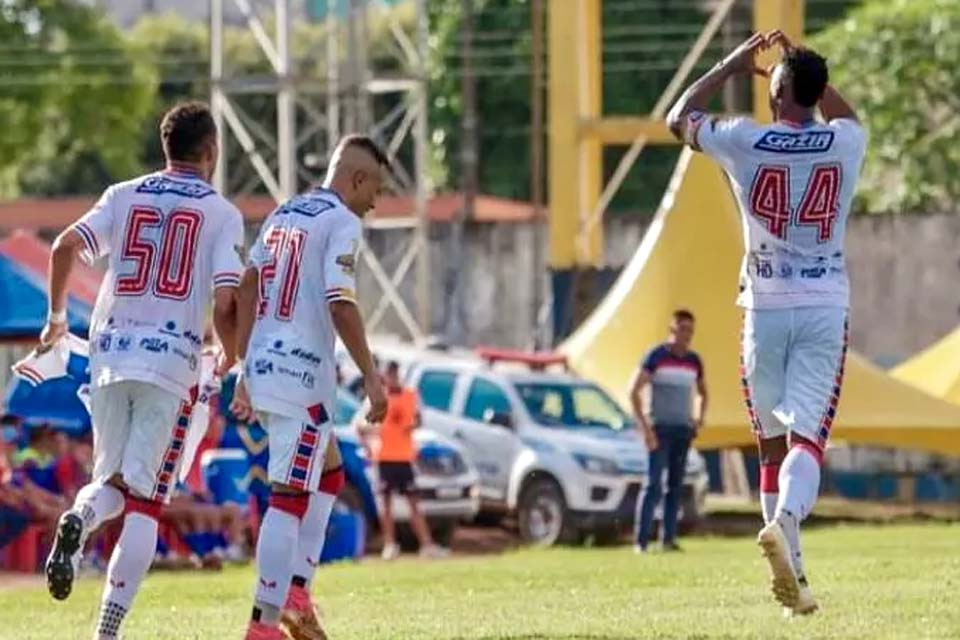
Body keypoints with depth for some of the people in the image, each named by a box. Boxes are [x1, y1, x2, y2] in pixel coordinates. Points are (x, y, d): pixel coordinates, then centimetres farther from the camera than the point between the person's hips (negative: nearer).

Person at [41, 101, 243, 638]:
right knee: (145, 502, -1)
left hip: (110, 357, 3)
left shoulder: (124, 196, 10)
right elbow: (226, 303, -7)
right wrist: (232, 361, 11)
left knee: (113, 482, 18)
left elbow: (66, 247, -1)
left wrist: (57, 315, 14)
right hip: (172, 361, -3)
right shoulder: (221, 213, 2)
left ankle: (78, 521, -18)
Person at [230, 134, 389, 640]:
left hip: (262, 367, 9)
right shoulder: (342, 223, -7)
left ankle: (296, 596, 13)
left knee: (325, 476, 23)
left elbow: (246, 291, 16)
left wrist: (245, 372, 20)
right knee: (291, 498, -8)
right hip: (302, 372, -9)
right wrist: (371, 377, -14)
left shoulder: (281, 215, 17)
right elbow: (340, 304, -17)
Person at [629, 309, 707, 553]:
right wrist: (645, 427, -14)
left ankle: (669, 539, 9)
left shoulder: (694, 361, 12)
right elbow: (634, 391, -8)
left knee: (676, 486, 6)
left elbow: (702, 393, 29)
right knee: (653, 485, -11)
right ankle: (641, 540, -12)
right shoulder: (657, 356, -4)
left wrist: (700, 418, 11)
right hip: (660, 429, -6)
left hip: (683, 431, 6)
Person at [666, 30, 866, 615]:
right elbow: (843, 115, 26)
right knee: (809, 435, -9)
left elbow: (679, 118, 15)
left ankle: (791, 570, 9)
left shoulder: (744, 142, -6)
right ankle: (785, 520, -38)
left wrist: (732, 66, 21)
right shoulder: (845, 143, -2)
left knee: (774, 443, 11)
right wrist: (805, 66, 26)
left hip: (766, 309, 0)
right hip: (826, 309, 0)